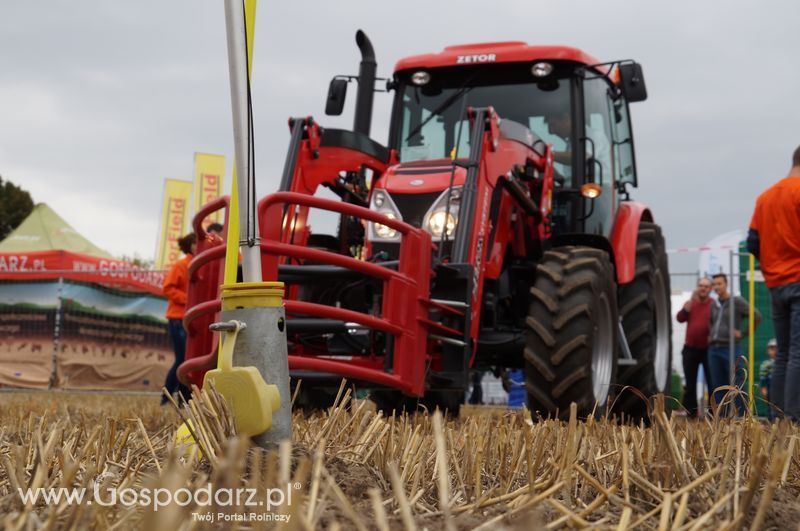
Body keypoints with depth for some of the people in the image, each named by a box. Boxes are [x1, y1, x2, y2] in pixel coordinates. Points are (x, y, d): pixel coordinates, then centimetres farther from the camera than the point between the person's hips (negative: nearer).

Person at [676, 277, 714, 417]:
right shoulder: (690, 303, 11)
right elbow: (680, 318, -5)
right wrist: (691, 301, -12)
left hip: (708, 349, -4)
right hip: (690, 349, 4)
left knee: (712, 384, -2)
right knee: (690, 385, 7)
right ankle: (690, 413, 13)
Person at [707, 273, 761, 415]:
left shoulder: (737, 301, -3)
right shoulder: (714, 305, 15)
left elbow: (757, 316, -10)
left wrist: (742, 333, -9)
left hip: (731, 349, -6)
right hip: (714, 349, 6)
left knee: (736, 384, -8)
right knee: (718, 386, 6)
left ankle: (742, 417, -7)